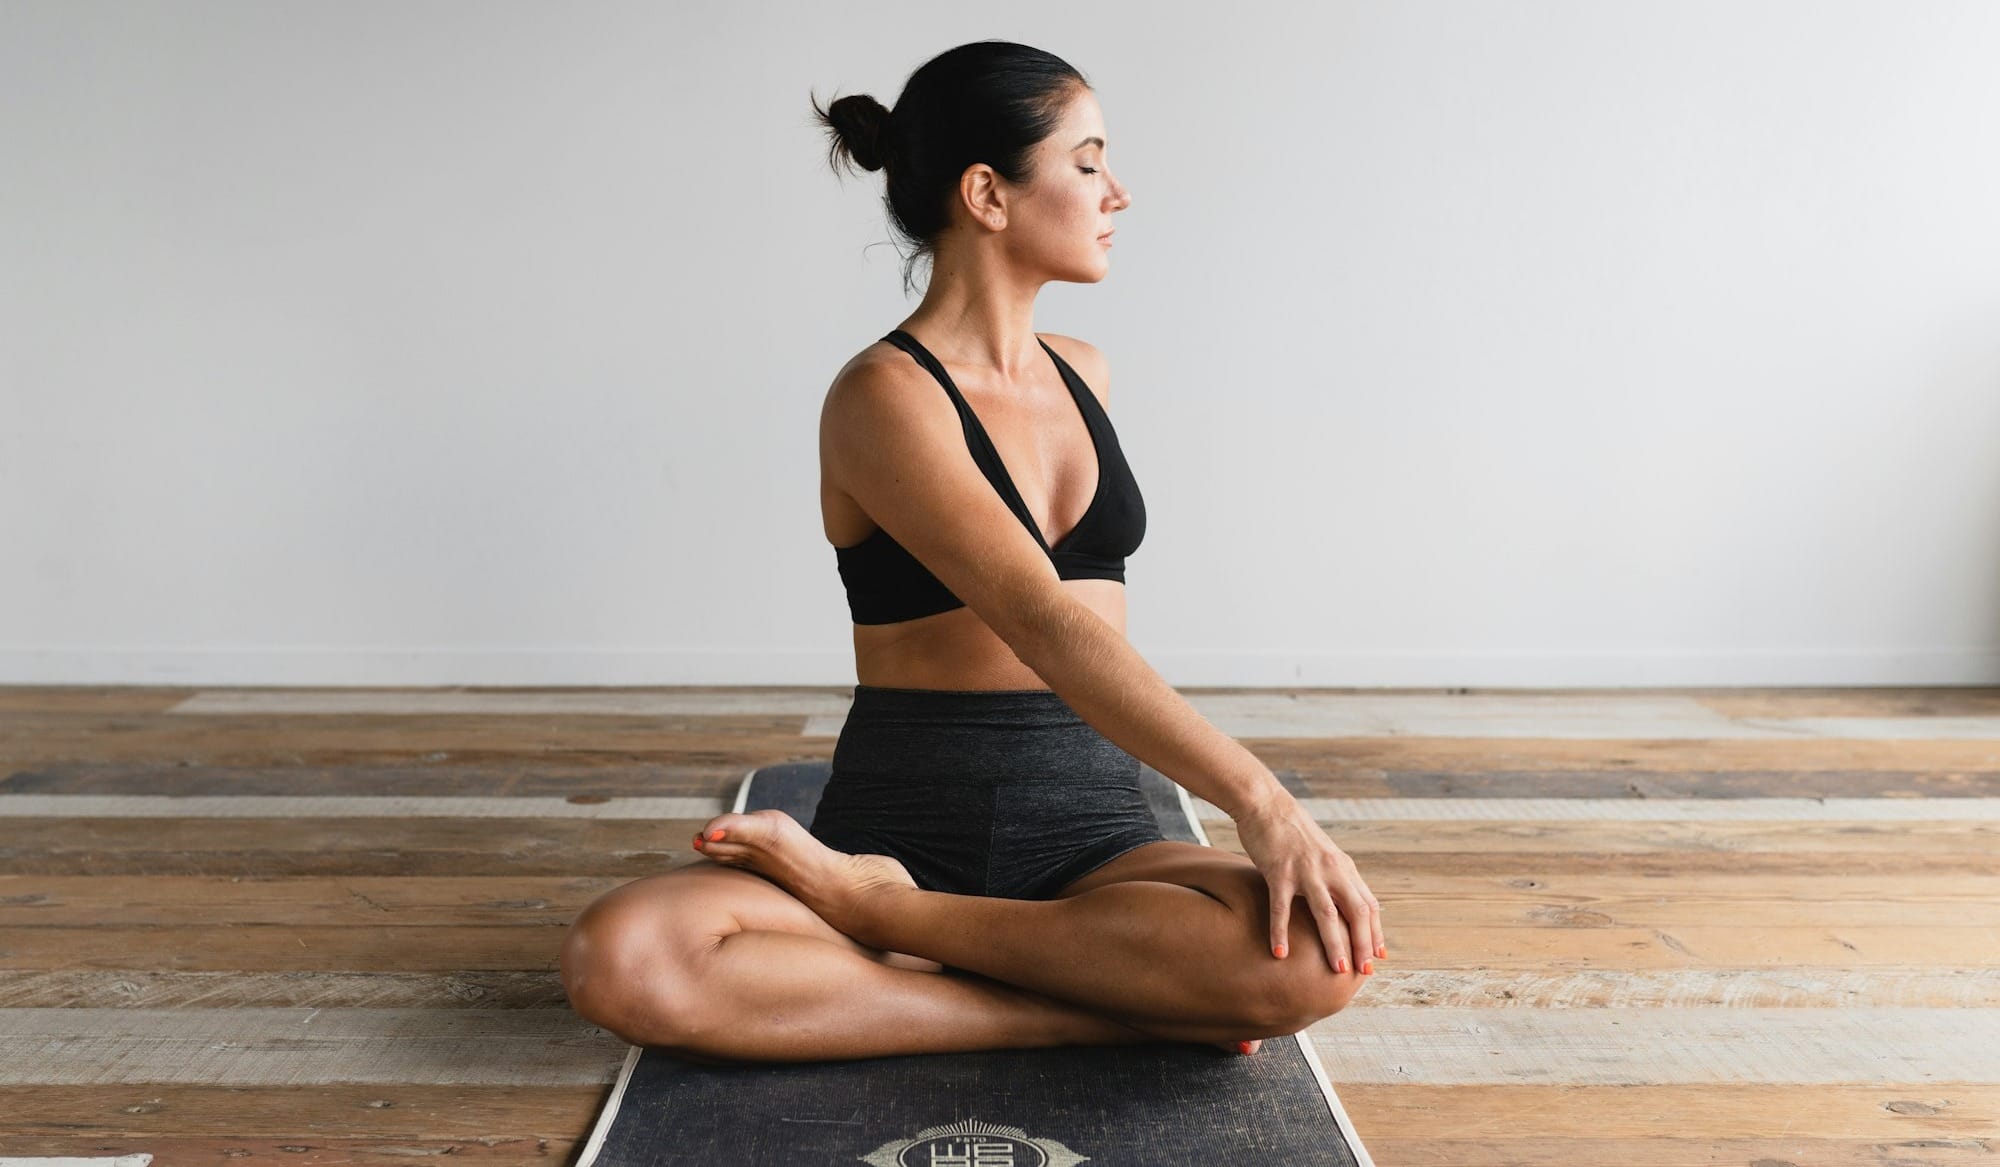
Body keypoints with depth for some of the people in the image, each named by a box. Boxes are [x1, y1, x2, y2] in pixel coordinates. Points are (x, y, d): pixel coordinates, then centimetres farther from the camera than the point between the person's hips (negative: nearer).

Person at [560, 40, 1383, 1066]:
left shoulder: (1083, 374, 13)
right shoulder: (884, 396, -10)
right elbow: (1042, 625, -23)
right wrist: (1257, 798, -29)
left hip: (1092, 828, 5)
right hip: (905, 822, -5)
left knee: (1321, 956, -28)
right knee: (619, 961, -32)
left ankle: (869, 907, -16)